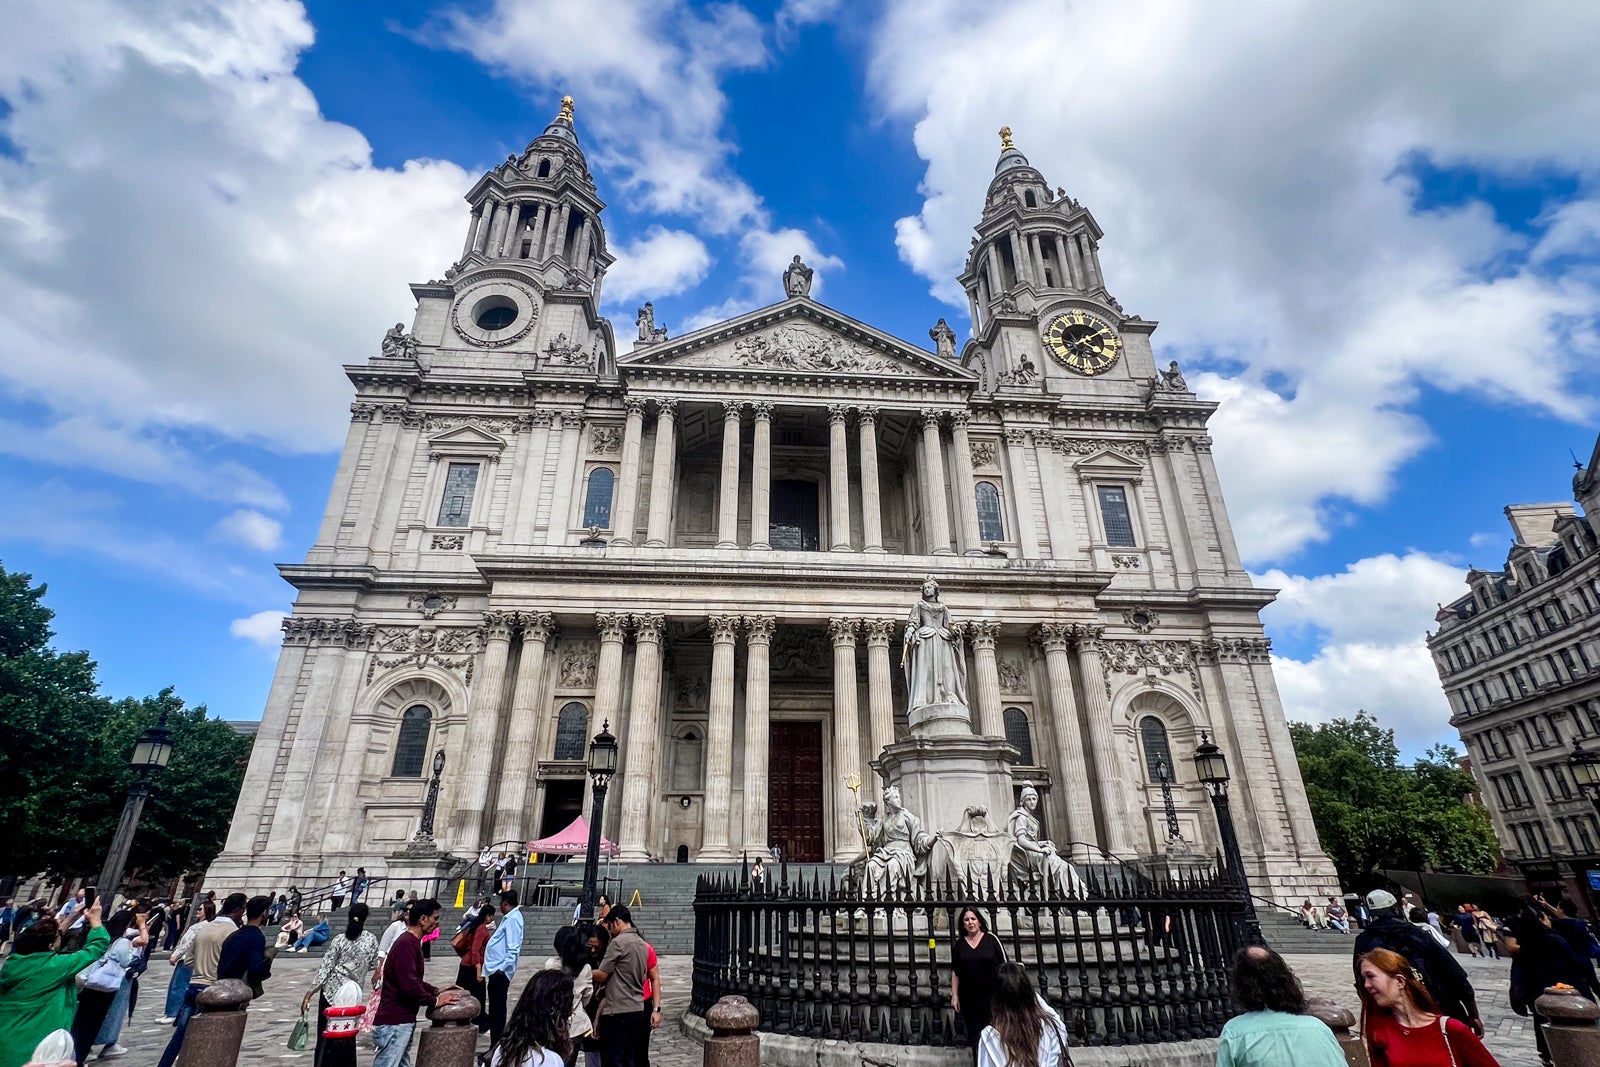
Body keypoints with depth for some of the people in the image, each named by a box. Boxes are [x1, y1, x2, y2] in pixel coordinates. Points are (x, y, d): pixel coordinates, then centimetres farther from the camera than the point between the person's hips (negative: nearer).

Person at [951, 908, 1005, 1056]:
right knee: (974, 1036, 9)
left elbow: (1003, 966, -2)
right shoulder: (958, 944, 4)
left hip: (992, 996, -2)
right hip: (968, 999, 2)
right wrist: (954, 995, 3)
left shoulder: (991, 939, -3)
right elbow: (955, 972, 7)